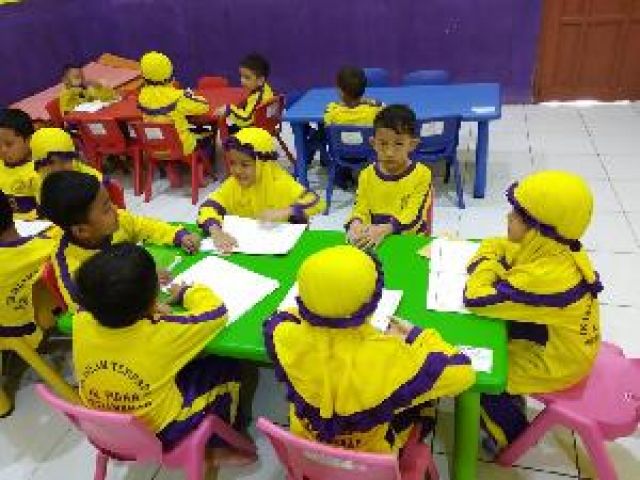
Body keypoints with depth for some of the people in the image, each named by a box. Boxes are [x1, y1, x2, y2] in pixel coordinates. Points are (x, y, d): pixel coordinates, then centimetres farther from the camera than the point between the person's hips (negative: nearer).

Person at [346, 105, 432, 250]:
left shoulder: (421, 174, -4)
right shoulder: (367, 174, 6)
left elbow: (414, 215, -10)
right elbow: (361, 209, 5)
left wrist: (384, 229, -26)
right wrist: (355, 224, -19)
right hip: (371, 242, 2)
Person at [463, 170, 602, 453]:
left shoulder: (546, 276, -41)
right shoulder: (553, 249, -13)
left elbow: (476, 299, -37)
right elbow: (497, 246, 4)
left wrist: (486, 267, -20)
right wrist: (488, 256, -17)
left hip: (554, 363, -8)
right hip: (558, 341, 8)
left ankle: (511, 435, 26)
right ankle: (510, 398, 37)